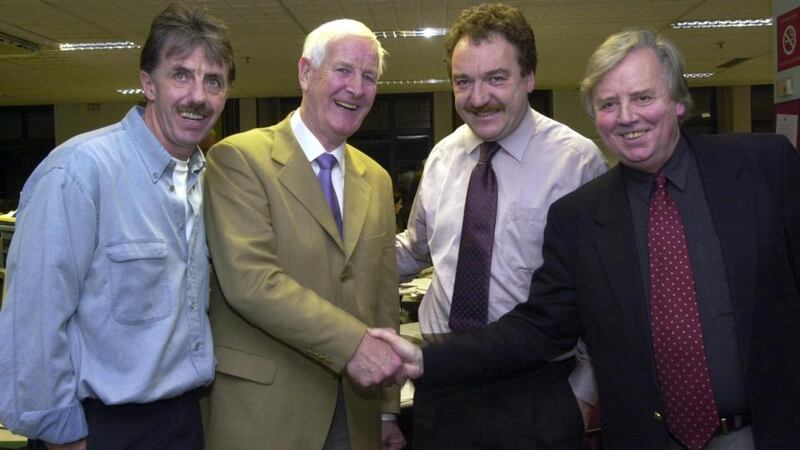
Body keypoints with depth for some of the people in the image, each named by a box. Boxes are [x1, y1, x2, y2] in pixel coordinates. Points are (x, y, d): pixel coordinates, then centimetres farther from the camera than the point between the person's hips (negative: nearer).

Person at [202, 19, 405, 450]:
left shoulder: (376, 179, 9)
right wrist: (351, 344, -24)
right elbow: (250, 279, -20)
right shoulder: (238, 157, -9)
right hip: (263, 409, -5)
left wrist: (388, 411, 11)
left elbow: (384, 297, 10)